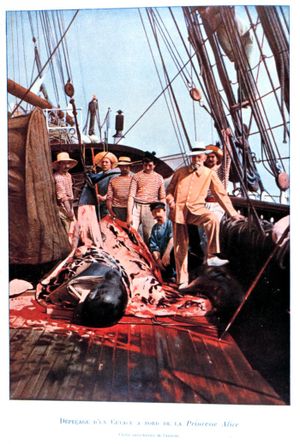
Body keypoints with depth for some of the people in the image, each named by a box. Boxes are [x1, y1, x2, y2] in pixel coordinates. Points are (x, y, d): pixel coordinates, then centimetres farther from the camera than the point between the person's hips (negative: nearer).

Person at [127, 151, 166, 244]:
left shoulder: (159, 178, 9)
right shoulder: (137, 176, 5)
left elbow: (162, 198, 11)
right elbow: (131, 196, -1)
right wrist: (129, 215, -8)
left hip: (150, 209, 1)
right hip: (136, 206, -1)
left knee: (149, 237, 2)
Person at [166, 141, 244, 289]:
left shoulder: (209, 174, 6)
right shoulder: (180, 172, 10)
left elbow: (221, 193, 7)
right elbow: (169, 190, 16)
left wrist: (233, 213, 4)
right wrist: (171, 203, -5)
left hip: (196, 210, -1)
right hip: (178, 211, 1)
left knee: (213, 219, -34)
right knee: (180, 246, 3)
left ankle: (212, 256, -29)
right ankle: (182, 280, 15)